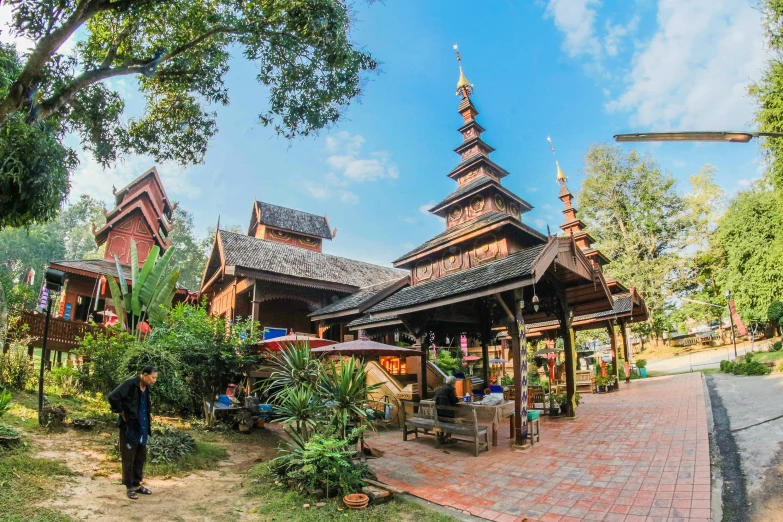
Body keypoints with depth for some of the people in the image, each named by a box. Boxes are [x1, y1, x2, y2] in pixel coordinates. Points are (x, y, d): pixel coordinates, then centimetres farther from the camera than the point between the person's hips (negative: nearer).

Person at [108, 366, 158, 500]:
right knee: (128, 458, 5)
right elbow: (113, 397, -27)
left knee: (141, 457, 15)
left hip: (142, 428, 8)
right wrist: (122, 413, -18)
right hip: (129, 427, -8)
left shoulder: (147, 389, 6)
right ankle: (129, 487, 18)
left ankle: (137, 484, 28)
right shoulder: (130, 384, -18)